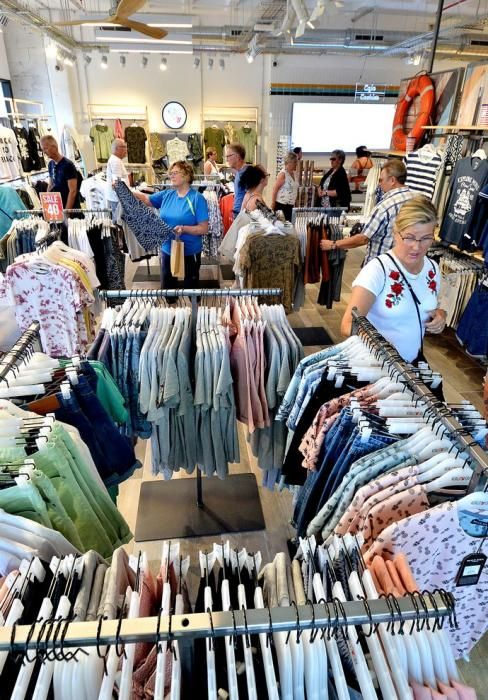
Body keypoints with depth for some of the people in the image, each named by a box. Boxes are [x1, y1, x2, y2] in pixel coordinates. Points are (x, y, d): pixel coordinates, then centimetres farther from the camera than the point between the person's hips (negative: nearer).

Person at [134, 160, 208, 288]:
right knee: (167, 287, 17)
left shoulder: (197, 198, -12)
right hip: (168, 250, 5)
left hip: (190, 252, -5)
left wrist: (183, 229, -28)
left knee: (191, 287, 12)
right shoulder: (166, 195, 4)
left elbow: (204, 229, -16)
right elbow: (145, 199, 11)